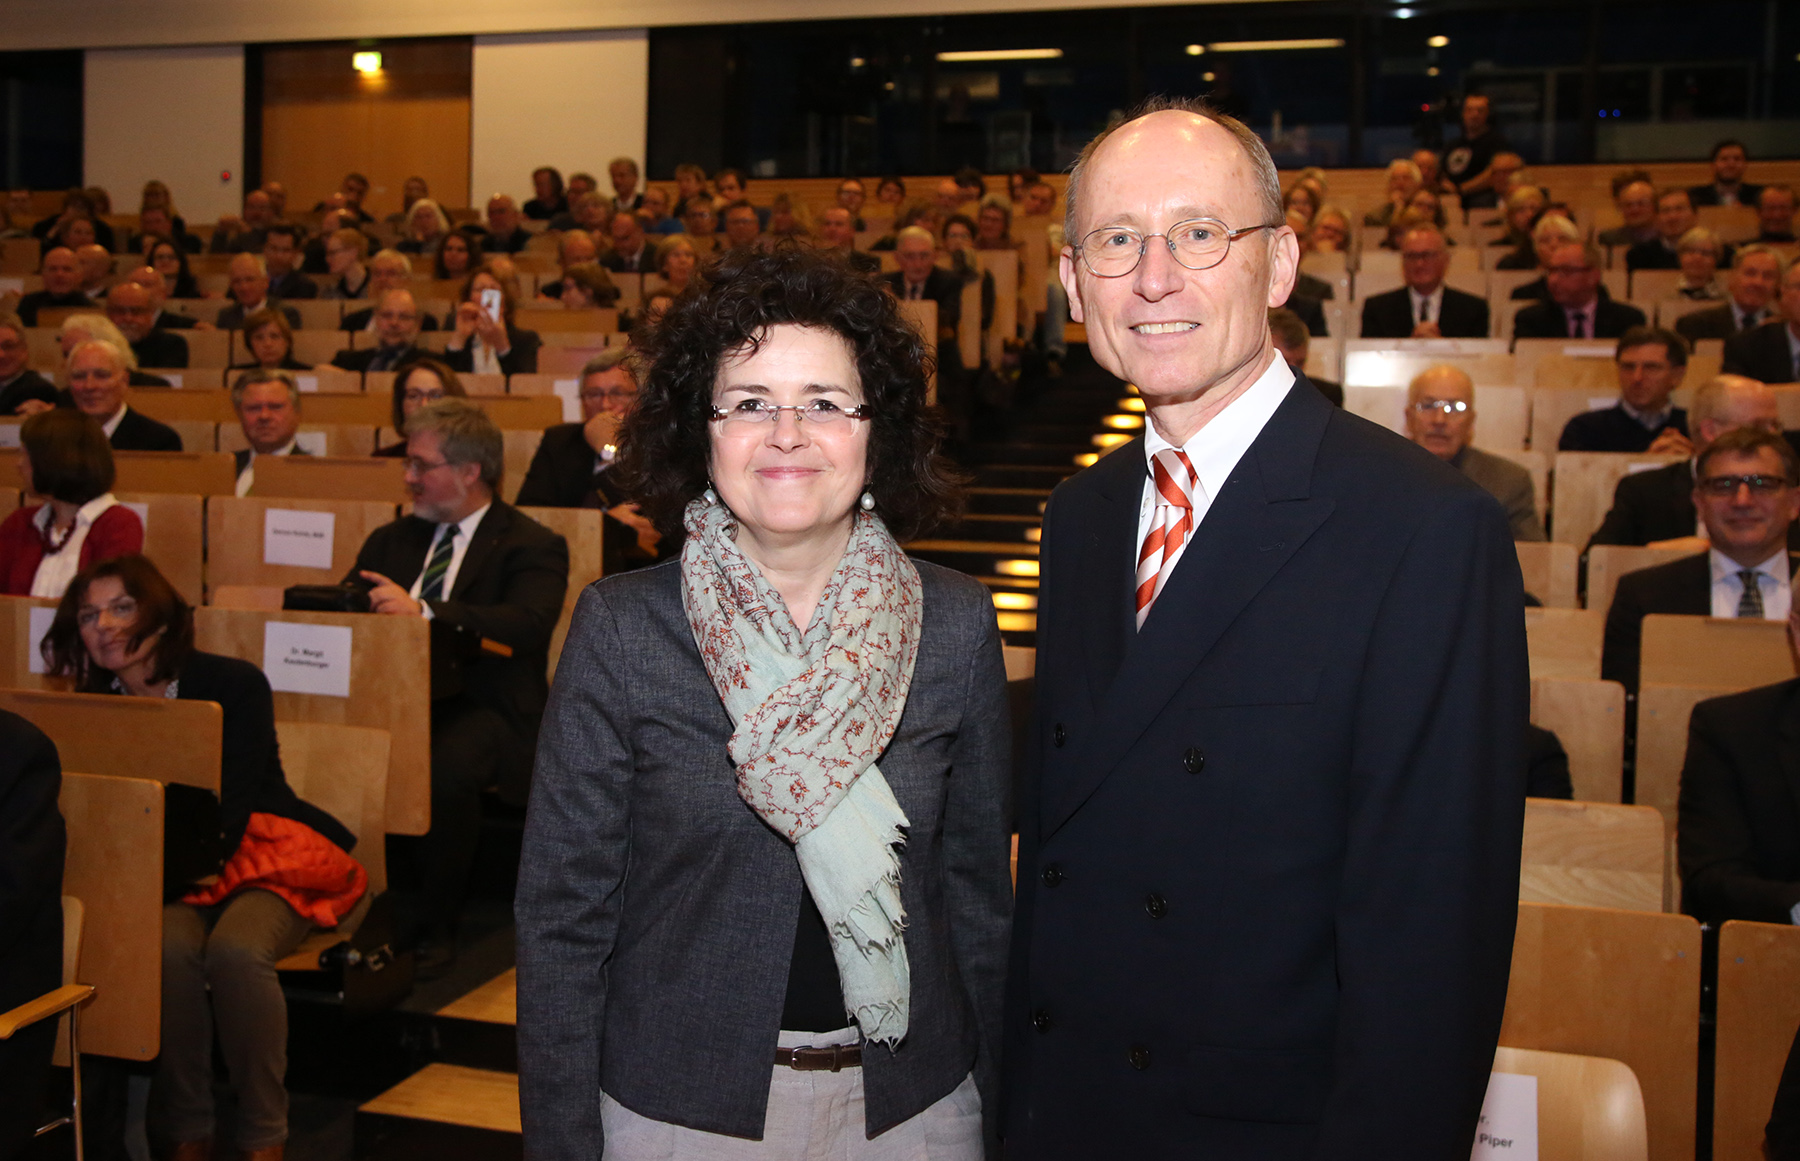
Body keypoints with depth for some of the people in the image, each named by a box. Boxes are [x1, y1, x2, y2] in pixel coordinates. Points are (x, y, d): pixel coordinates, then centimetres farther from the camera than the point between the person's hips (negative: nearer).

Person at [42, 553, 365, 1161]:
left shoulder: (234, 684, -11)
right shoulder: (93, 707, 3)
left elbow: (226, 823, -16)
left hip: (264, 854, -3)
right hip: (169, 877, 3)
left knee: (235, 950, -32)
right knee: (169, 947, -30)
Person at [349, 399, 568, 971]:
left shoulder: (532, 546, 2)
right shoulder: (393, 539, 23)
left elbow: (528, 625, -17)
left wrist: (423, 611, -27)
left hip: (485, 707, -5)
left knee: (448, 765, -36)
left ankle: (435, 924, -13)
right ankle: (393, 910, -11)